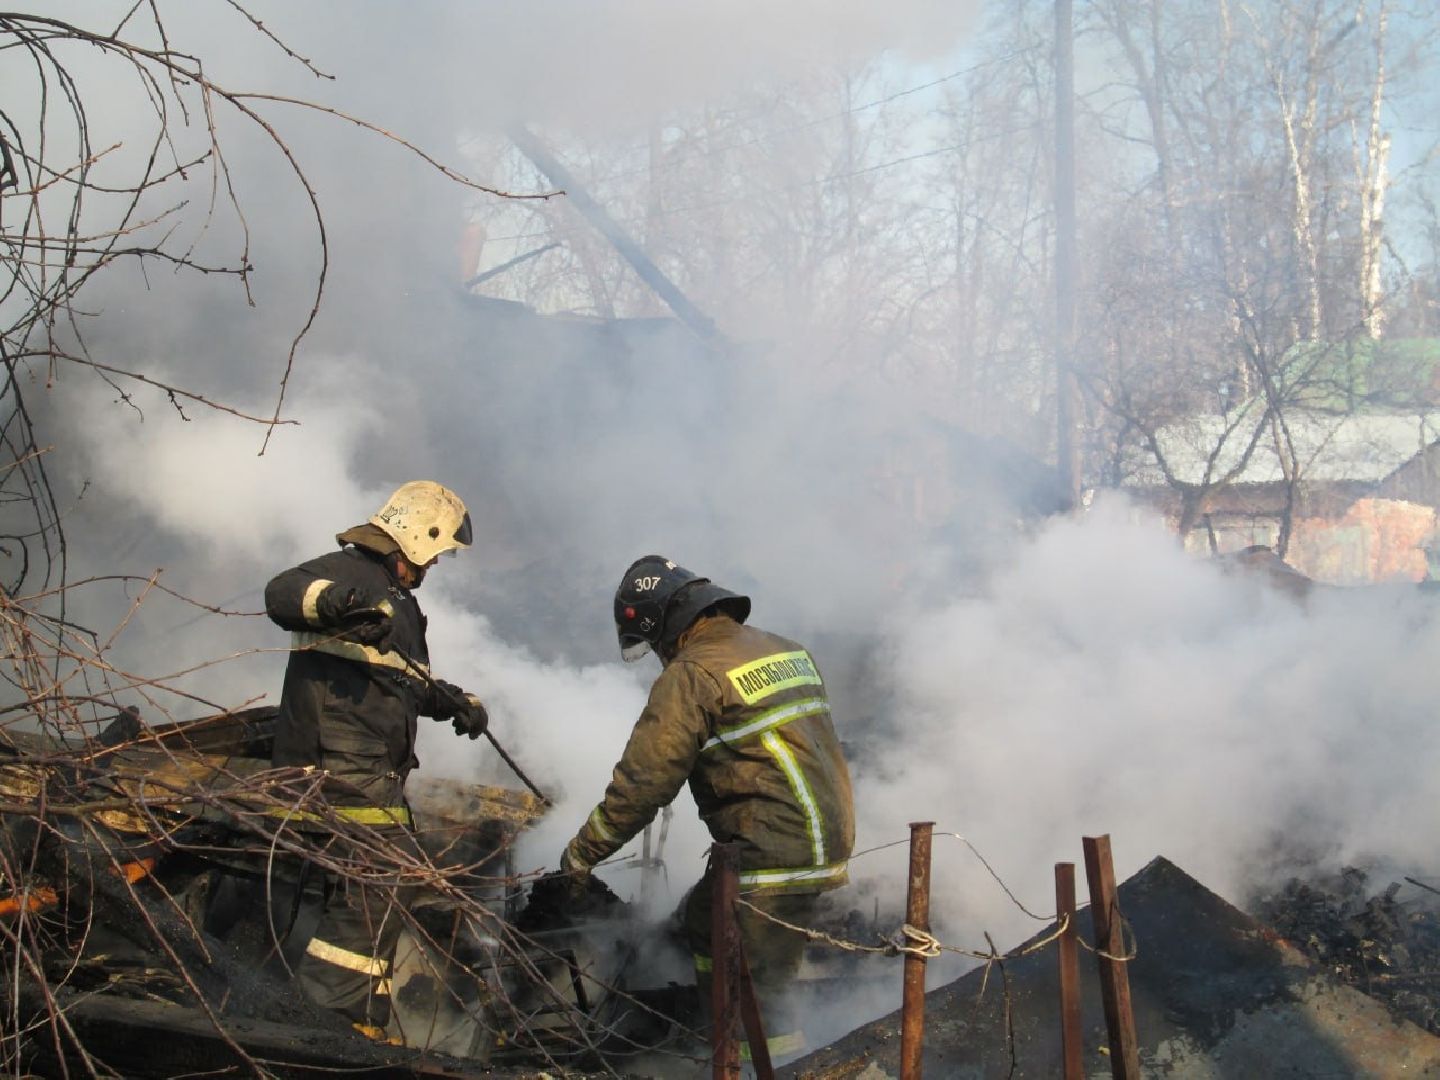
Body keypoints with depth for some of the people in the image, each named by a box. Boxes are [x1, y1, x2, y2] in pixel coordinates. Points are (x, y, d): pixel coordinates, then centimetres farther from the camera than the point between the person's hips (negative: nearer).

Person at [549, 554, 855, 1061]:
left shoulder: (691, 676, -12)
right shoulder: (785, 650, 14)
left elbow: (642, 781, -13)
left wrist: (581, 853, -3)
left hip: (775, 862, -9)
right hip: (829, 846, 9)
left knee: (751, 995, -2)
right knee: (703, 919, 22)